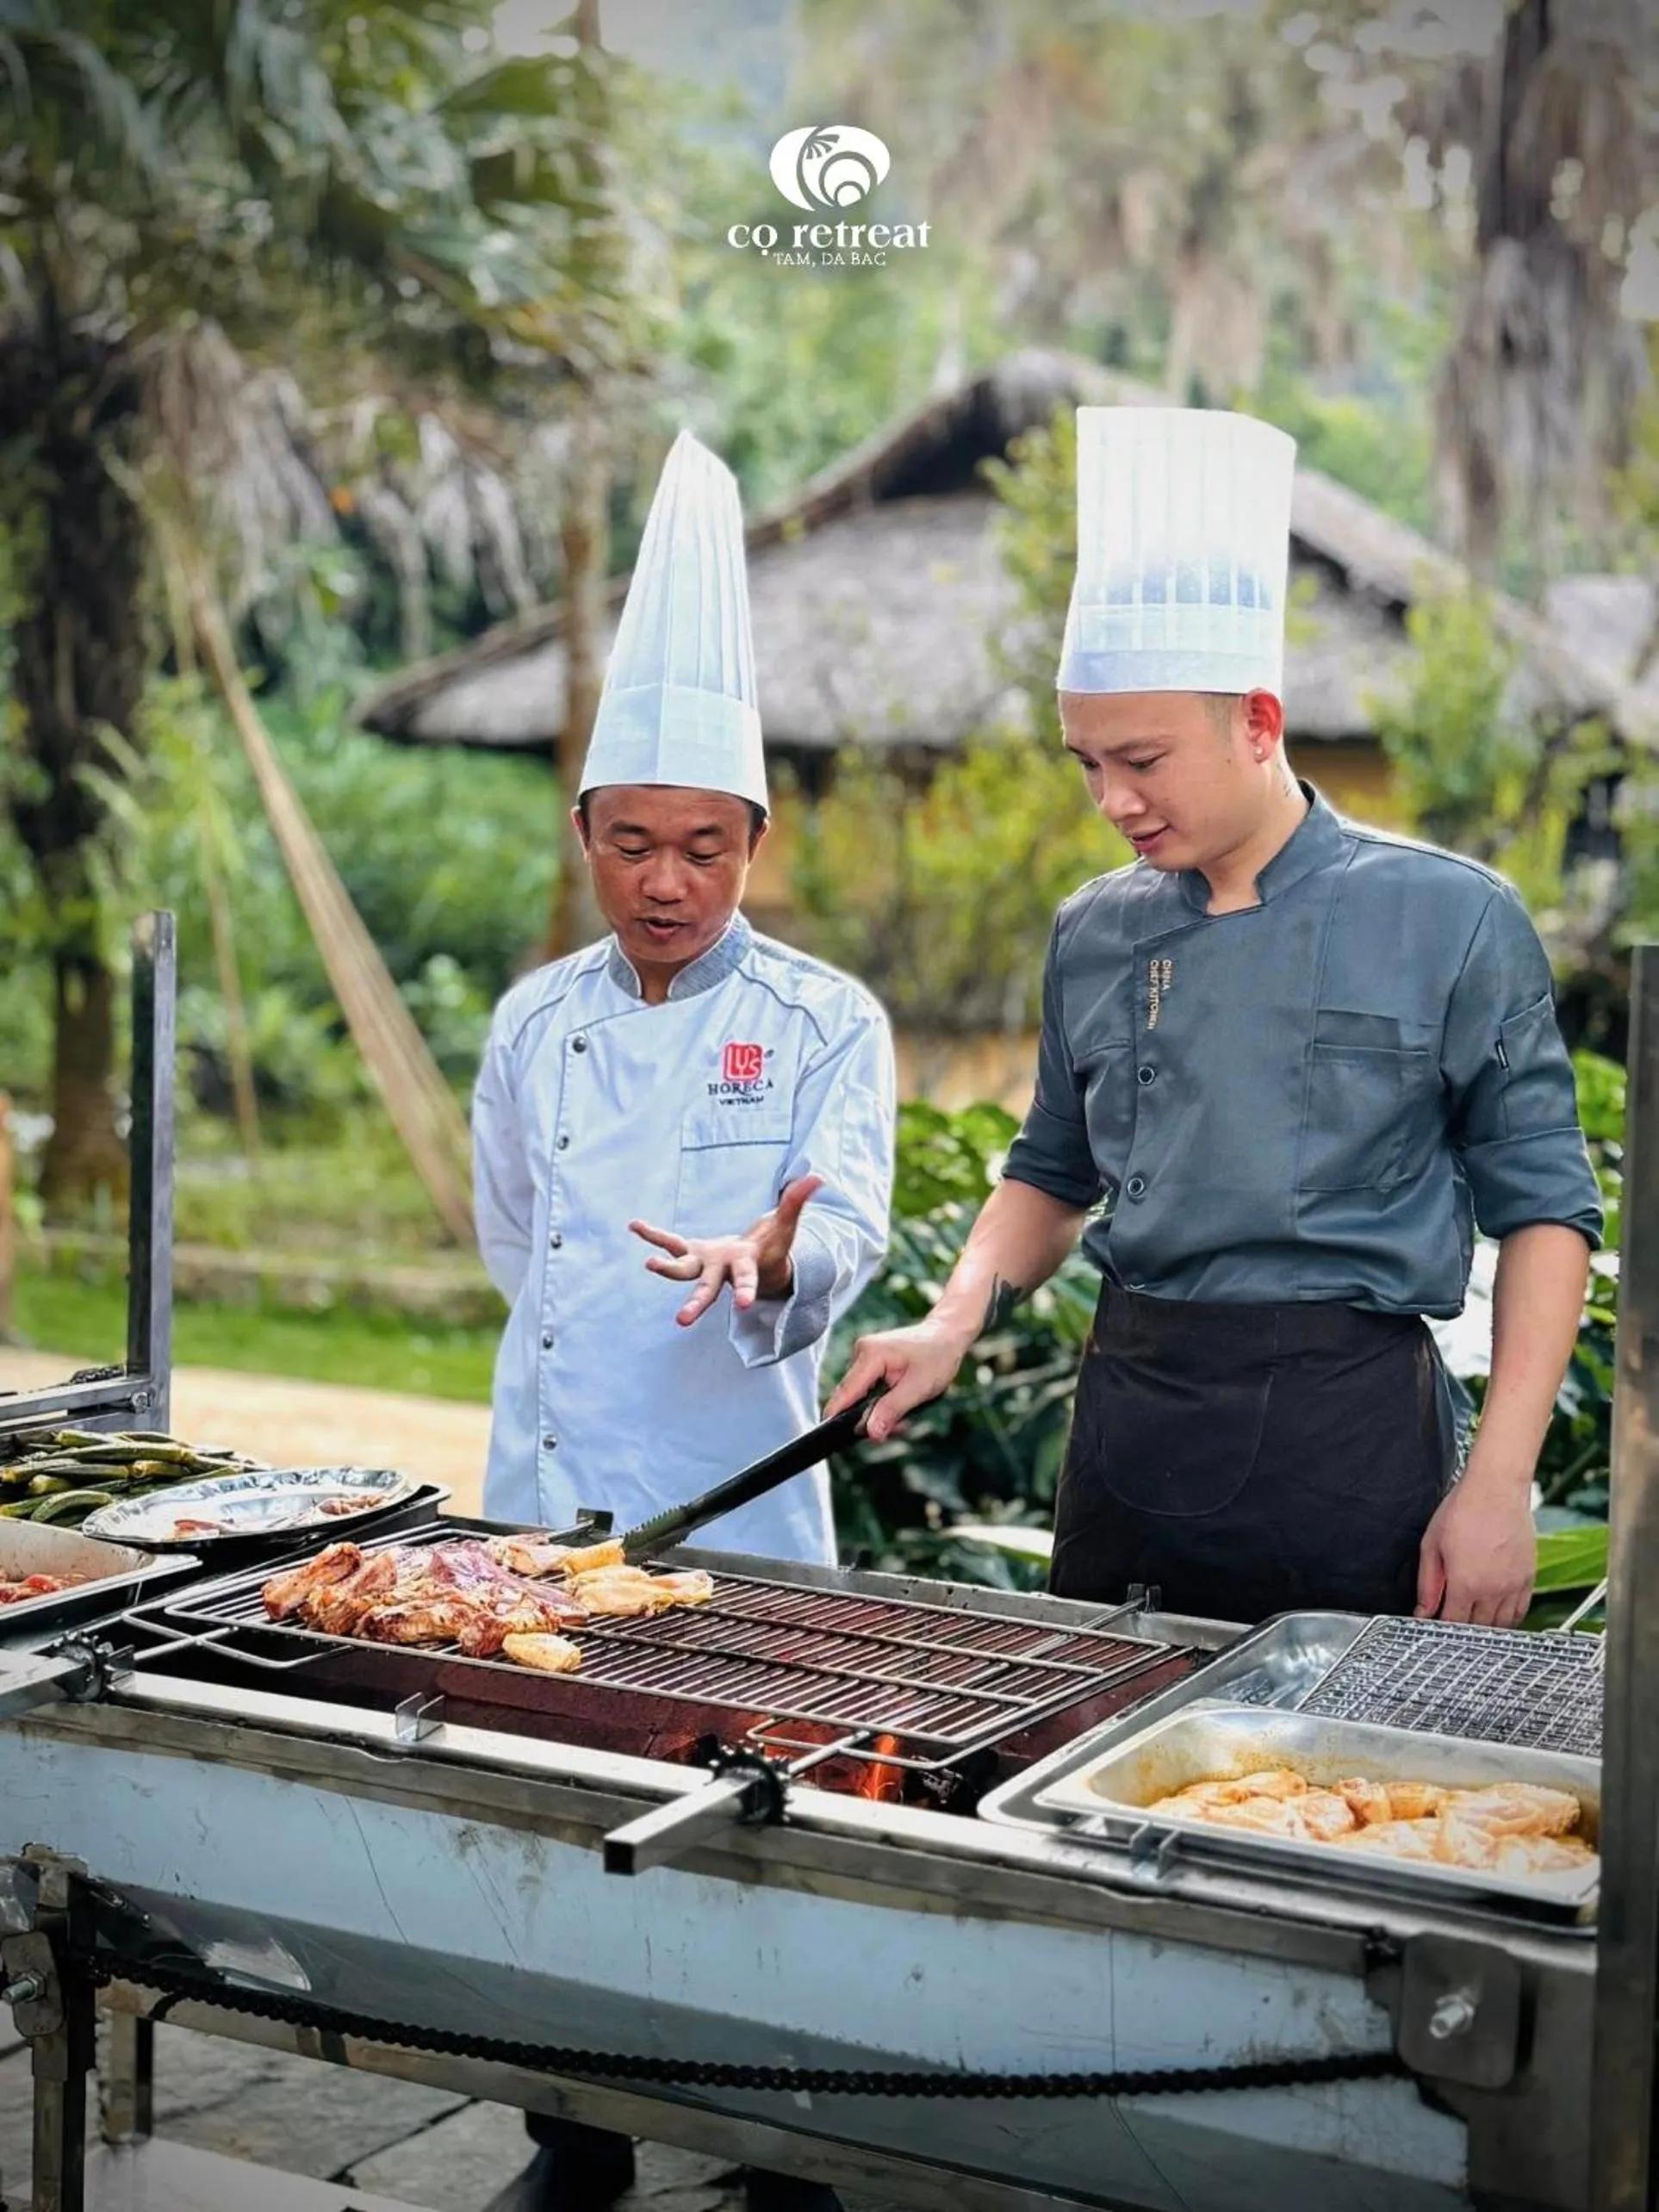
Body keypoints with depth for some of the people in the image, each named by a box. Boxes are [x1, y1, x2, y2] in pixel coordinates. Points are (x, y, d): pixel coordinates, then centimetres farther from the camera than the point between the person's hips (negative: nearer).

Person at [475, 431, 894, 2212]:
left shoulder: (825, 1026, -4)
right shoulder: (533, 1024, 8)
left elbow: (847, 1226, -16)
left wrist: (770, 1270, -36)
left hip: (736, 1501, -4)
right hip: (543, 1485, 4)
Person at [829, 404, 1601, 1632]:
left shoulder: (1450, 921, -6)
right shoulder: (1096, 933, 7)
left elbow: (1544, 1209, -3)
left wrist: (1499, 1486, -10)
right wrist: (954, 1326, 1)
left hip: (1352, 1429, -4)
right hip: (1130, 1416, 4)